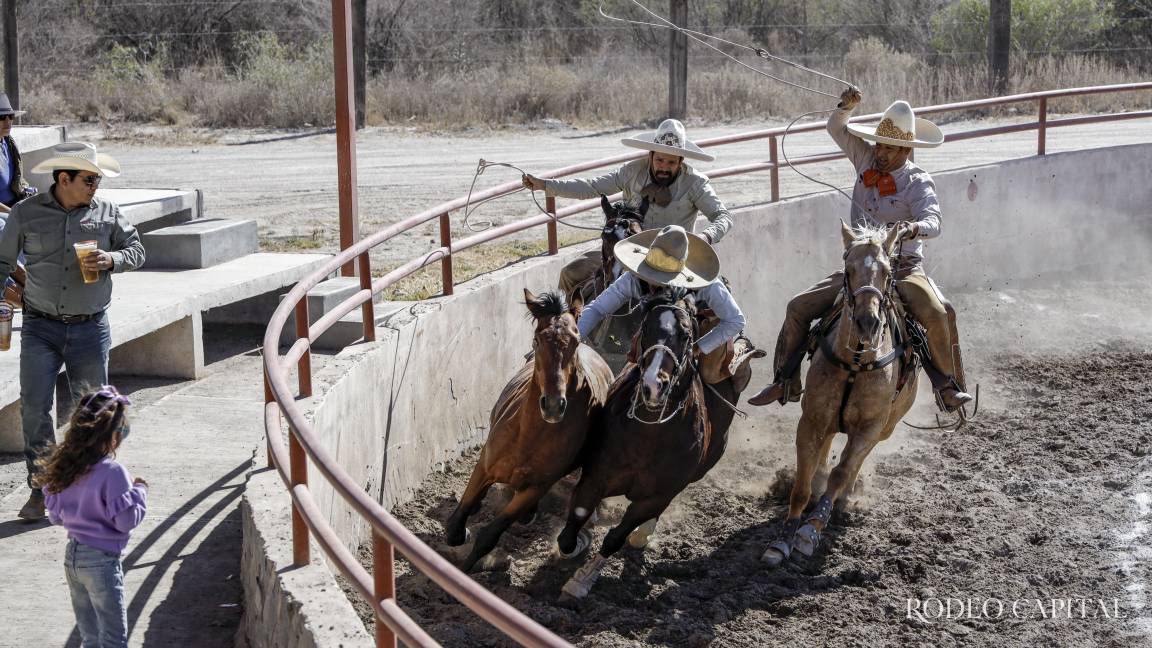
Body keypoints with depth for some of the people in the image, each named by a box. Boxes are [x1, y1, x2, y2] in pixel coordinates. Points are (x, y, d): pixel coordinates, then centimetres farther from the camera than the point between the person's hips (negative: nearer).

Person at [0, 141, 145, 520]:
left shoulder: (106, 213, 2)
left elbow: (136, 250, 9)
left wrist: (112, 259, -11)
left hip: (90, 328, 1)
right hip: (40, 328, -1)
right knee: (34, 407, -6)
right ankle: (40, 489, 4)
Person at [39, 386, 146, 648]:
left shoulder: (62, 467, 0)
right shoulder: (112, 472, -22)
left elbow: (56, 515, 8)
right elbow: (126, 520, -17)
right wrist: (139, 491, -3)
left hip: (72, 556, 7)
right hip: (101, 560, -7)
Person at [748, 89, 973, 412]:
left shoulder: (918, 181, -9)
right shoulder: (868, 160, 5)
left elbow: (933, 221, -23)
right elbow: (836, 129, 13)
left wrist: (915, 228, -46)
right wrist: (846, 106, -7)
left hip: (903, 269, -5)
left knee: (938, 313, -31)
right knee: (799, 307, -2)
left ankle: (948, 385, -15)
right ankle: (786, 382, 9)